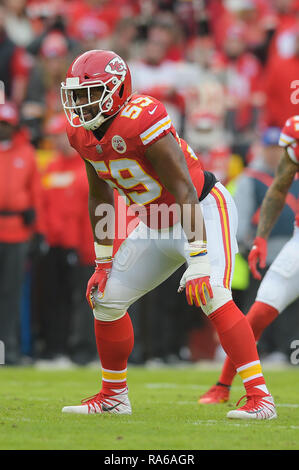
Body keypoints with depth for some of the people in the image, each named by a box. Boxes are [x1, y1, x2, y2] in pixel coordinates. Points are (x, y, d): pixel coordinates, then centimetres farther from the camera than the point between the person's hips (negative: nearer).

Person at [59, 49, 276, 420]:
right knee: (106, 298, 6)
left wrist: (199, 260, -34)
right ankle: (113, 396, 23)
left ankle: (259, 397, -24)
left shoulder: (142, 119, -29)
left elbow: (183, 189, -30)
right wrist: (103, 261, 13)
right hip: (156, 226, 8)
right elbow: (99, 197, 11)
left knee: (211, 296, -27)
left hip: (204, 211, -8)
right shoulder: (81, 132, -4)